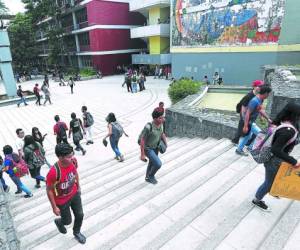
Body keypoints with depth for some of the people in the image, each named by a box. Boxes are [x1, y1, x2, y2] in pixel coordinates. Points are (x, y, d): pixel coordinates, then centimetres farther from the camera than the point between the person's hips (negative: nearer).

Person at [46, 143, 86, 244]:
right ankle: (58, 222, 54)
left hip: (74, 194, 5)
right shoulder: (54, 172, -37)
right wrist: (54, 207, -13)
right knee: (68, 221, 17)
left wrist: (78, 187, 13)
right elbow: (49, 190, -22)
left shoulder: (72, 162, -20)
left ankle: (76, 232, 47)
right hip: (62, 201, -4)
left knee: (80, 215, 16)